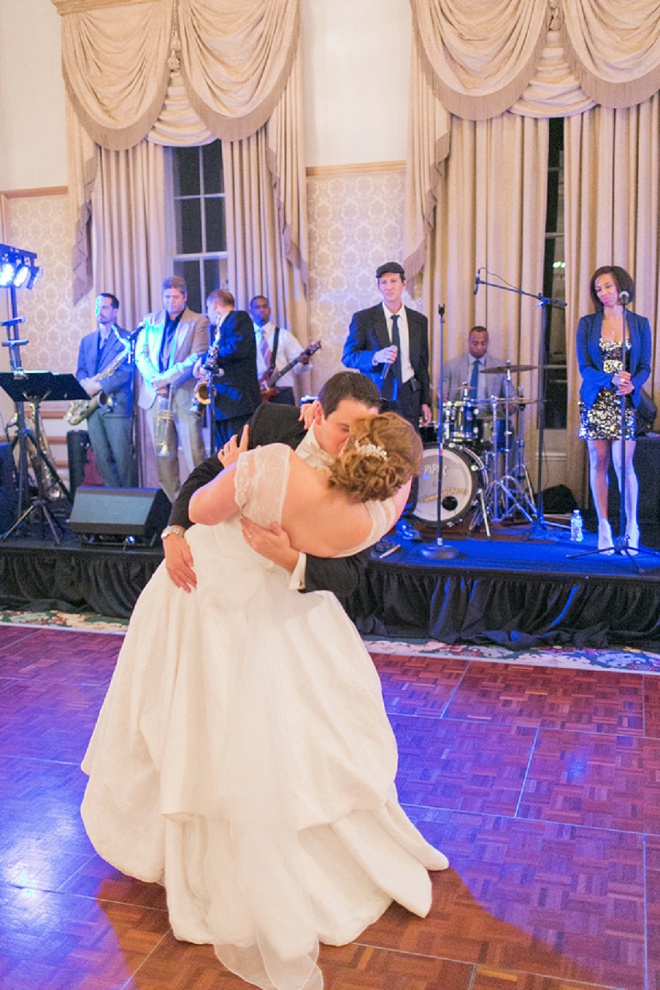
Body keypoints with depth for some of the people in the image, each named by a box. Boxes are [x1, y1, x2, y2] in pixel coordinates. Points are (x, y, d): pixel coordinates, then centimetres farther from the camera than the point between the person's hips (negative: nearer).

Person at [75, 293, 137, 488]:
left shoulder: (126, 339, 0)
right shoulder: (87, 341, 19)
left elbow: (127, 371, -10)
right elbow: (80, 370, 17)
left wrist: (99, 385, -17)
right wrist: (85, 383, -6)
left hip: (116, 404, -6)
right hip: (93, 405, 6)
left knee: (122, 456, -6)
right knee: (102, 457, 5)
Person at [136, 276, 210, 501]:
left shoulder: (198, 322, 3)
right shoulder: (150, 320, 16)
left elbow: (197, 358, -7)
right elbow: (140, 354, 10)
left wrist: (168, 378, -16)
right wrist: (154, 379, -8)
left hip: (185, 395, -3)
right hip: (155, 395, 4)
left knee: (193, 451, -7)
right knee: (163, 454, 4)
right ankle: (169, 502, 8)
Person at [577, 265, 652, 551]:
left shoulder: (640, 324, 6)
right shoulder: (587, 323, 4)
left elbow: (645, 366, 5)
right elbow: (584, 366, -2)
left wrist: (631, 384, -17)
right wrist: (611, 379, -20)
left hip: (626, 402, -1)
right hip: (596, 401, 1)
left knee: (623, 464, -8)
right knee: (599, 464, 2)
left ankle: (631, 527, 5)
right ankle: (604, 529, 9)